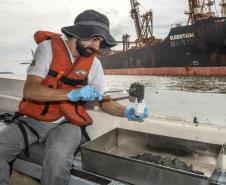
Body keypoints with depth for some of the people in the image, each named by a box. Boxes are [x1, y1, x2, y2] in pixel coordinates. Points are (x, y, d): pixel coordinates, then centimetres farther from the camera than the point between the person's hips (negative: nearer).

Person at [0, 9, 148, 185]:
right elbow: (29, 90, -18)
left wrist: (126, 112, -13)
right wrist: (71, 94, -29)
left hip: (66, 124, 0)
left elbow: (104, 100, 6)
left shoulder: (93, 63, 0)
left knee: (58, 158, -30)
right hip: (33, 120, 0)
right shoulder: (49, 47, -8)